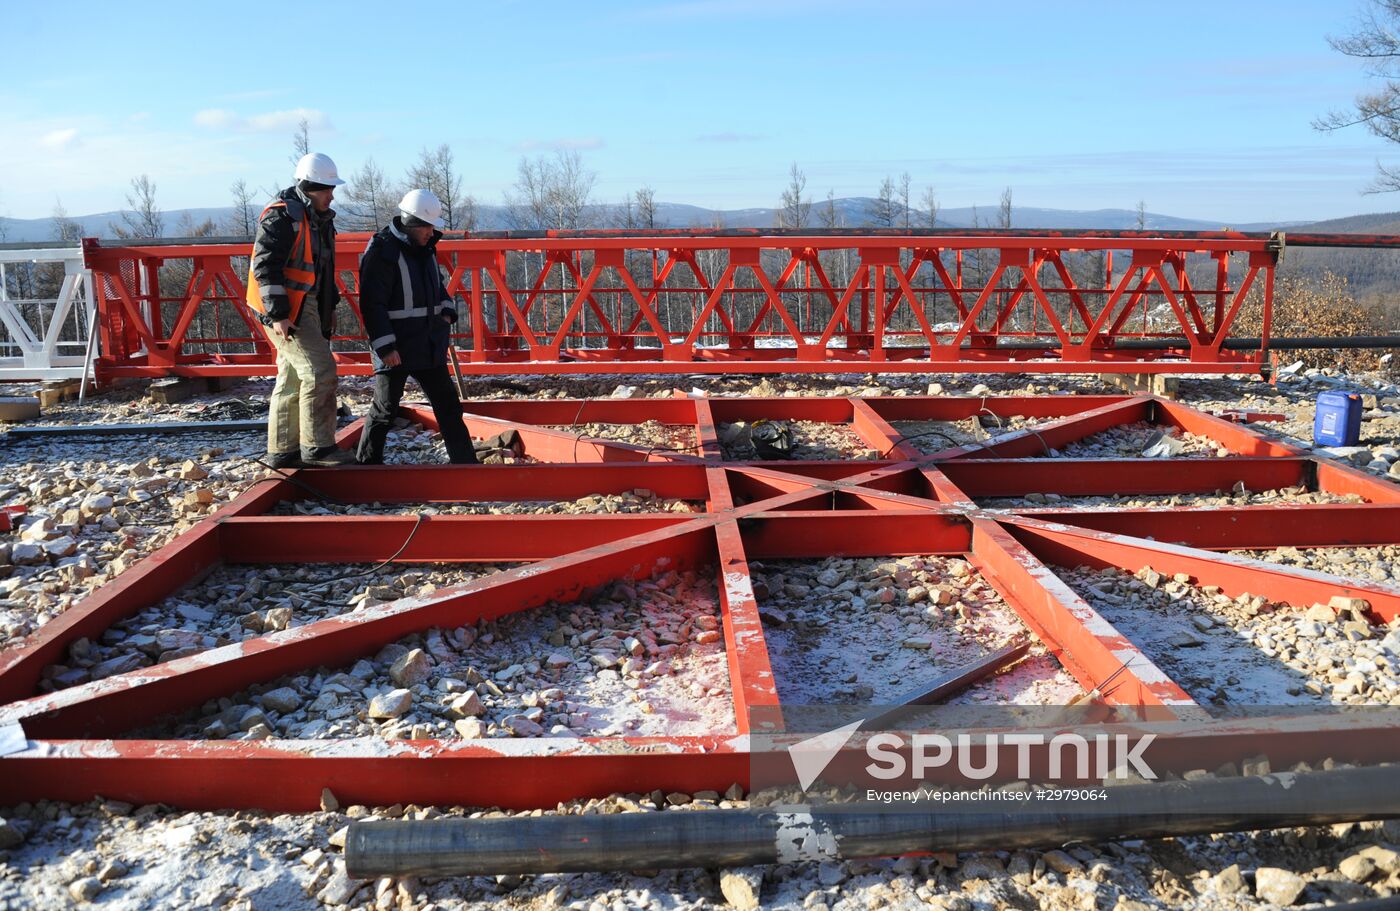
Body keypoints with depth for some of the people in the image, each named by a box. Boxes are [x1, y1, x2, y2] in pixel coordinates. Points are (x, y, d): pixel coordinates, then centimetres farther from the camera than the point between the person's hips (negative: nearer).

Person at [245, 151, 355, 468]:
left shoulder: (319, 217, 15)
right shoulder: (281, 216, -16)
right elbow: (265, 266, -21)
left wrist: (330, 305, 21)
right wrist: (278, 314, -24)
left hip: (307, 305, 10)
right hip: (285, 309, -10)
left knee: (293, 378, 13)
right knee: (319, 370, -13)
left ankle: (281, 450, 21)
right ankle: (317, 446, -6)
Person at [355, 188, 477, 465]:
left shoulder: (425, 248, 10)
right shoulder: (382, 251, -15)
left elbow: (437, 285, 26)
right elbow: (372, 304, -18)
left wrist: (447, 311, 7)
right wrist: (384, 346, -21)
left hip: (429, 346, 8)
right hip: (395, 349, -8)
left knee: (447, 403, 9)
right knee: (385, 408, 4)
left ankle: (466, 463, 16)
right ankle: (367, 464, 19)